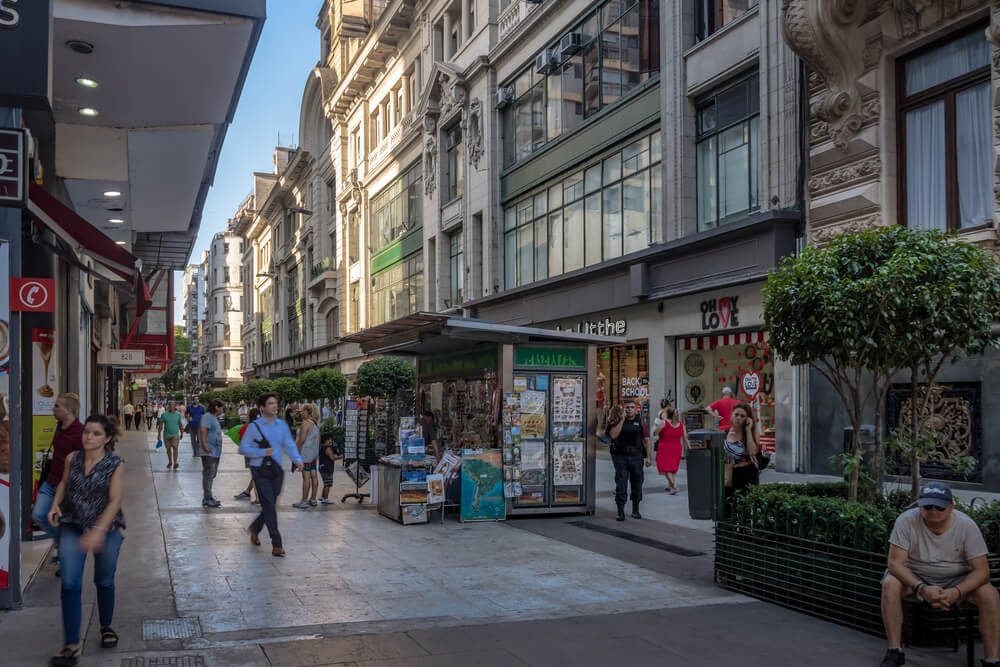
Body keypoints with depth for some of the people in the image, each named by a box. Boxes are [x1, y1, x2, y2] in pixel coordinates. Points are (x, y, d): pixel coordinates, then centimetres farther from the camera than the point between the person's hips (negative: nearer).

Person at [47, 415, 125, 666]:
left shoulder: (115, 464, -14)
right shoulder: (72, 458, -3)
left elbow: (115, 501, -18)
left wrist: (99, 530, -28)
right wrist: (55, 504, -1)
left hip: (106, 528, -2)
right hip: (72, 527, 2)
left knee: (104, 581, 12)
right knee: (70, 584, -7)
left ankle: (106, 627, 37)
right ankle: (72, 645, -1)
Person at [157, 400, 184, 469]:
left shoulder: (178, 414, 0)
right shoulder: (164, 414, -3)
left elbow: (180, 424, 11)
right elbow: (160, 425, 0)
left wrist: (181, 433, 17)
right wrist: (159, 434, -2)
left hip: (175, 434, -1)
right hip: (166, 435, 1)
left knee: (175, 448, -13)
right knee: (168, 449, 10)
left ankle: (175, 463, -15)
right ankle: (170, 462, 26)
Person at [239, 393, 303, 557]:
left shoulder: (282, 425, 8)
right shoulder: (254, 426, -5)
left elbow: (289, 445, 5)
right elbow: (243, 448, -5)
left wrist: (297, 459, -13)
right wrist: (262, 452, -16)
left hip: (277, 470, 5)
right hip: (260, 471, -5)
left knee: (270, 506, 14)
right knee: (269, 506, -9)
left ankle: (255, 528, 43)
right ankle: (276, 545, -7)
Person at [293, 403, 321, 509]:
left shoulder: (306, 423, -15)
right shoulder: (315, 423, 14)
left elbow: (302, 439, -19)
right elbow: (318, 439, 19)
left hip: (306, 453, -10)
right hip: (313, 453, 10)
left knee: (306, 477, -8)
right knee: (313, 476, 11)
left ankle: (304, 502, -6)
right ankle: (313, 500, 17)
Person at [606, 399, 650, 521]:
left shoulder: (640, 422, 4)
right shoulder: (617, 421, 2)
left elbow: (646, 440, 5)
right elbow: (613, 435, -13)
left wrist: (648, 457, 0)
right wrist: (622, 420, -13)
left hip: (636, 456, 1)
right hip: (621, 456, -1)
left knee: (637, 484, 10)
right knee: (621, 485, -4)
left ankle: (635, 510, 24)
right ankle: (620, 512, 0)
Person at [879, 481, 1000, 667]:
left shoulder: (966, 525, -16)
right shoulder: (906, 521, -20)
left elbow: (981, 570, -15)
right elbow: (895, 563, -21)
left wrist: (956, 592, -33)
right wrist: (921, 588, -37)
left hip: (956, 581, 1)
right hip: (915, 578, -1)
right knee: (890, 584, -31)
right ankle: (894, 652, -21)